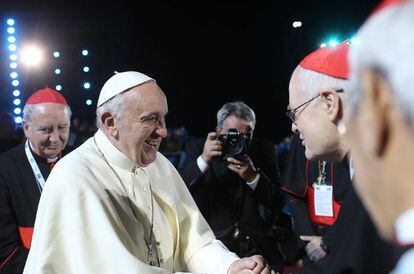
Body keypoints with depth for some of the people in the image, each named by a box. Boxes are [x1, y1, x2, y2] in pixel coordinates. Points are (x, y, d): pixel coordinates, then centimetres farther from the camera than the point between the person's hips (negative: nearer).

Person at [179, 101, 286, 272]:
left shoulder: (264, 151, 7)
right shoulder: (197, 148, 4)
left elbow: (278, 205, 0)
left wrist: (253, 177, -15)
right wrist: (203, 160, -21)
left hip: (258, 246, 2)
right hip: (213, 244, -1)